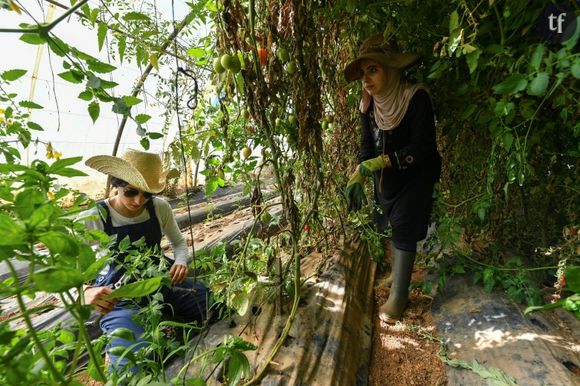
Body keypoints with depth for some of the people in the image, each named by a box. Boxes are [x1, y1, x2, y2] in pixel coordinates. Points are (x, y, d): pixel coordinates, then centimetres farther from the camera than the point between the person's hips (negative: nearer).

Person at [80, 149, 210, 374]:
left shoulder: (160, 208, -6)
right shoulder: (92, 220, -16)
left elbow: (179, 242, 10)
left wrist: (181, 262, -14)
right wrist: (87, 293, -41)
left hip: (161, 283, 4)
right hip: (118, 299, -3)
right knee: (135, 368, -24)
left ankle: (172, 320, 16)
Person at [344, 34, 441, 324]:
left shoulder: (416, 98, -24)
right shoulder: (368, 103, -7)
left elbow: (423, 147, -26)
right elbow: (367, 144, -5)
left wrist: (382, 161, -34)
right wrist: (358, 176, -19)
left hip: (414, 178, -5)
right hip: (386, 178, 6)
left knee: (404, 231, -2)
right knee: (391, 226, 17)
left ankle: (399, 294, 13)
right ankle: (400, 271, 43)